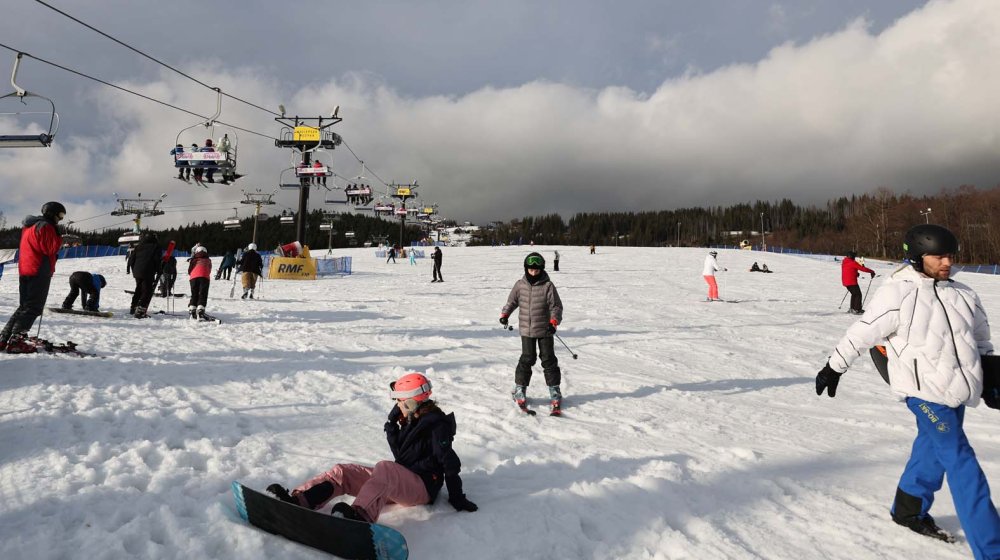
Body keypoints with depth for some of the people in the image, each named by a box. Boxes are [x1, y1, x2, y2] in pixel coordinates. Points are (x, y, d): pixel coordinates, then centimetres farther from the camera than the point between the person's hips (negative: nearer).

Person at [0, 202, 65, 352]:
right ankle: (15, 341, -10)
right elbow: (51, 249, -16)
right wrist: (58, 237, -4)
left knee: (25, 306, 16)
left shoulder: (29, 226, 20)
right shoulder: (45, 226, -10)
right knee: (33, 308, -7)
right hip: (39, 272, -9)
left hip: (25, 271, 9)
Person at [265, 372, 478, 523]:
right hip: (398, 482, 9)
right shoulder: (411, 421, 16)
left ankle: (360, 516, -65)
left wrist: (457, 499, -13)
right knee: (342, 471, -7)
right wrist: (392, 424, 12)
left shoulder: (436, 425, -10)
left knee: (384, 468, -40)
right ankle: (296, 501, -25)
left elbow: (450, 463, -12)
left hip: (421, 487, -8)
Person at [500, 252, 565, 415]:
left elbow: (556, 306, -5)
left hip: (545, 329, -1)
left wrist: (554, 321, -17)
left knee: (548, 359, 4)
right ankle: (519, 389, 15)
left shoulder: (548, 286, -7)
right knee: (527, 359, 2)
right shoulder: (520, 284, 2)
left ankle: (554, 391, 13)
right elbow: (512, 301, 15)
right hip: (526, 330, 1)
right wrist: (505, 314, 4)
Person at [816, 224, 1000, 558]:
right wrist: (834, 368, -2)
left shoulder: (963, 295, 6)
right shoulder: (898, 293, -13)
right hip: (924, 389, -7)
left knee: (932, 449, 18)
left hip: (957, 389, 7)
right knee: (962, 464, -9)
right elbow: (862, 333, -8)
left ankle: (908, 509, 38)